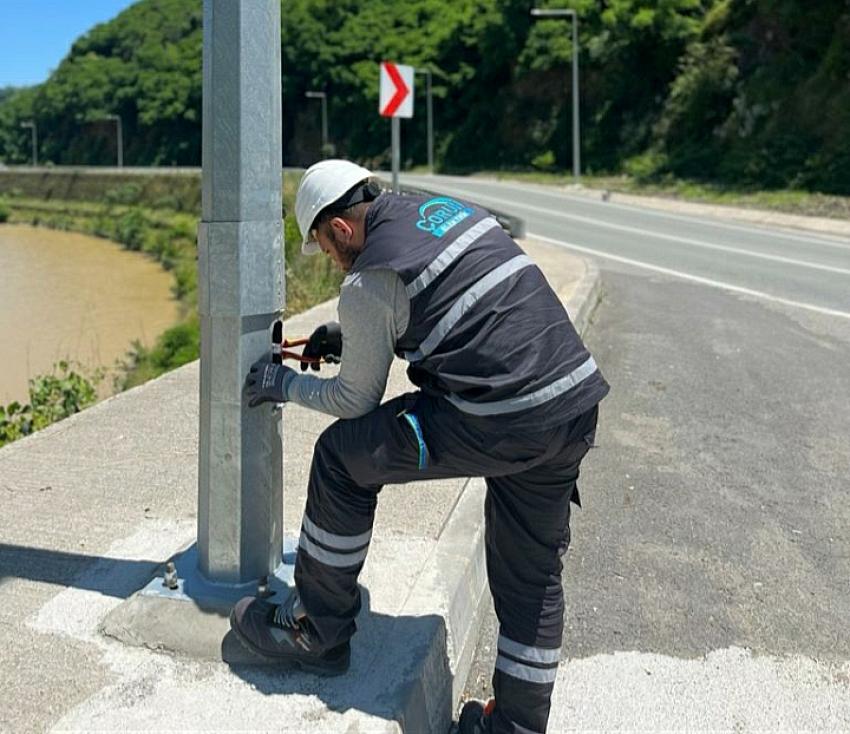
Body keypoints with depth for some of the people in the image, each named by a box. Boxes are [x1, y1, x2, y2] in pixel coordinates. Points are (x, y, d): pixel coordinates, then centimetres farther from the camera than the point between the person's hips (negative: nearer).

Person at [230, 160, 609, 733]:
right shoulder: (453, 210, 18)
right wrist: (347, 338, 35)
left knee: (341, 459, 7)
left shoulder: (369, 281, -5)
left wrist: (286, 386, 22)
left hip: (497, 424, -8)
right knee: (531, 571, 19)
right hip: (577, 405, 9)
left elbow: (356, 402, 5)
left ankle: (317, 632, 21)